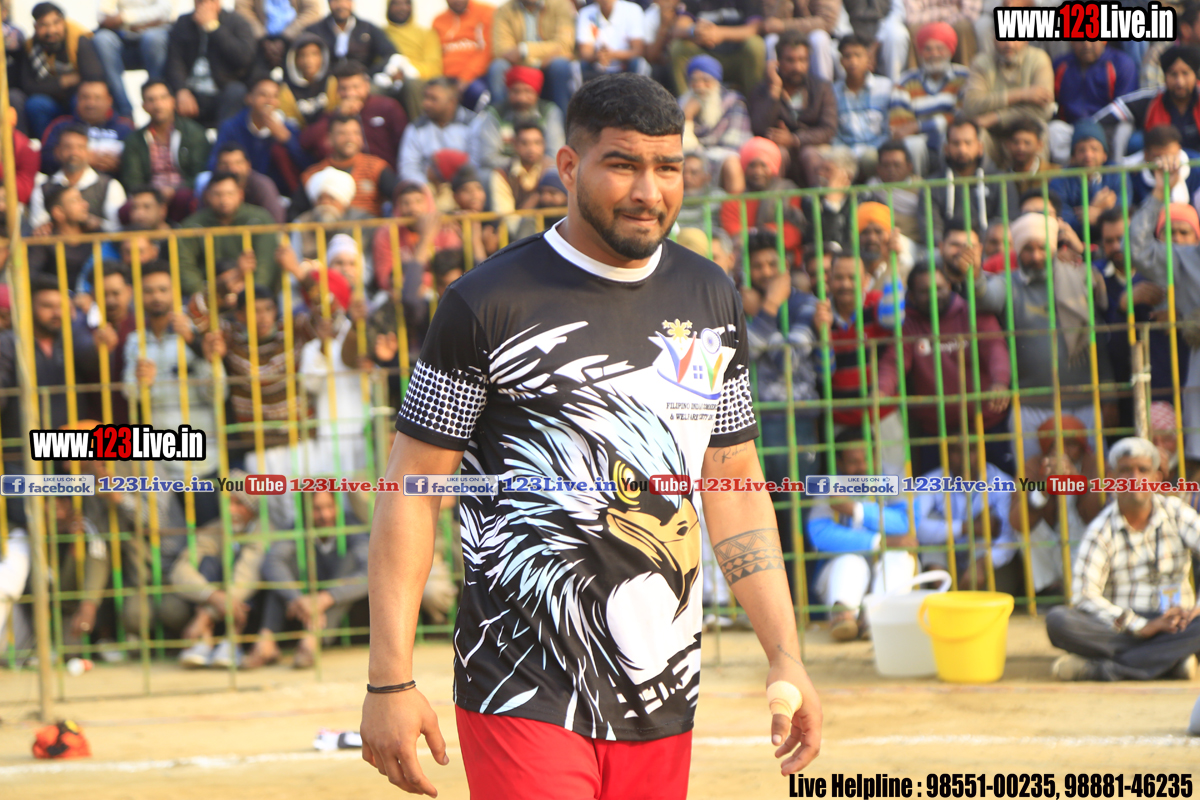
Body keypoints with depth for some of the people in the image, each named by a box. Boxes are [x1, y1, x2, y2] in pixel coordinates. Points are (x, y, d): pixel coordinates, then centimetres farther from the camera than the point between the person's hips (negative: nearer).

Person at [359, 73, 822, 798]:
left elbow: (737, 491, 18)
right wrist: (390, 682, -11)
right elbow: (412, 493, -5)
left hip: (664, 703, 5)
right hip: (526, 699, -5)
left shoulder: (710, 298, 11)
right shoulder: (490, 303, -6)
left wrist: (785, 656, 10)